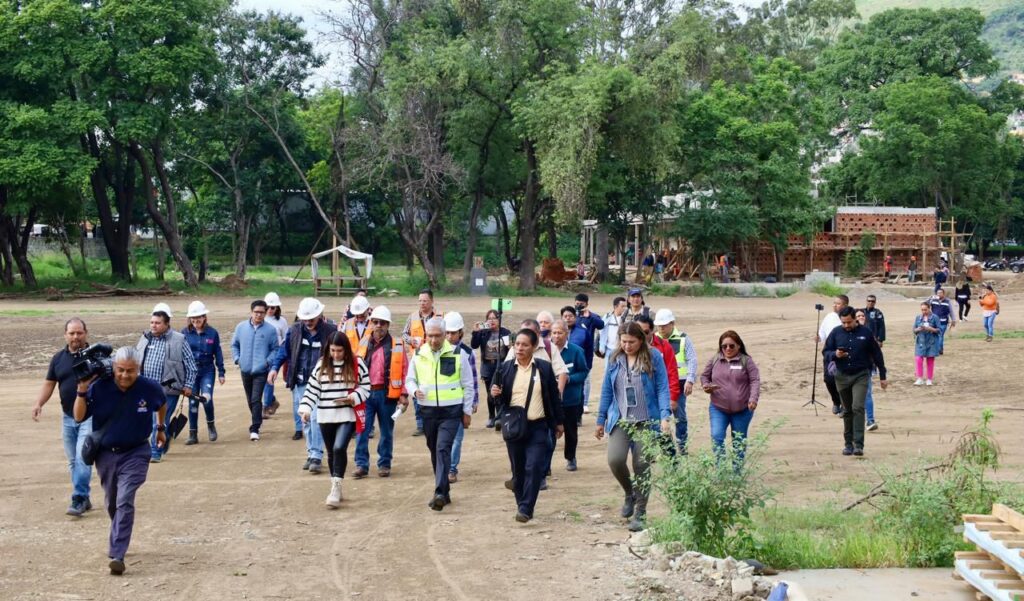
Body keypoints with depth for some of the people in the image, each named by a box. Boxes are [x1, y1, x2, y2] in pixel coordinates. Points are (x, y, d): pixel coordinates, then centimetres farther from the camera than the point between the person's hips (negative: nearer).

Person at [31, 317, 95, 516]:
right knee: (73, 461, 9)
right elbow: (49, 383, 11)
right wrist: (39, 403, -3)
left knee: (82, 458, -14)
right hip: (68, 417, 5)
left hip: (90, 416, -5)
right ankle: (84, 498, 19)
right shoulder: (58, 358, 8)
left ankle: (78, 500, -10)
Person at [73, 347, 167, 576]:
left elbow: (162, 404, 10)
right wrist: (82, 392, -28)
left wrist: (161, 428, 21)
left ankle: (117, 555, -18)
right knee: (112, 503, 19)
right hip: (106, 453, 2)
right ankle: (118, 541, 44)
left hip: (135, 454, -2)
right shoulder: (99, 387, -18)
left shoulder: (149, 388, -14)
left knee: (124, 502, -18)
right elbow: (79, 417, -14)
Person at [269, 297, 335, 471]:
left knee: (315, 418, -13)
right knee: (305, 420, 10)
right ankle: (311, 454, 20)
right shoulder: (295, 330, 3)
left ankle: (316, 456, -10)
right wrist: (275, 367, -4)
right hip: (300, 383, 4)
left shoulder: (330, 331, -7)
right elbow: (284, 350, 9)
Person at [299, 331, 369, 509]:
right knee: (331, 452, 13)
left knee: (339, 448, -21)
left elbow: (365, 388, 1)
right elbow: (312, 389, 4)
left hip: (348, 415, -3)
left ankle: (336, 487, -15)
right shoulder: (321, 365, 3)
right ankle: (335, 489, 26)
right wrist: (306, 408, -8)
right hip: (326, 417, 4)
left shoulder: (356, 364, -4)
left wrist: (352, 398, -16)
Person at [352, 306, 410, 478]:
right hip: (366, 393, 1)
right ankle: (361, 465, 2)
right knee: (362, 430, -4)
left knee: (387, 431, 8)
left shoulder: (397, 346, 1)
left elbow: (405, 370, 0)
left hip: (387, 393, -1)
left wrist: (403, 394, -6)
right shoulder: (363, 345, 8)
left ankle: (384, 464, 18)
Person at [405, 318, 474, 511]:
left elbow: (468, 385, 3)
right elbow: (409, 380, 12)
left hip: (451, 411, -4)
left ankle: (440, 492, -22)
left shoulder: (458, 354, -4)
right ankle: (445, 492, 23)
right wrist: (415, 390, -11)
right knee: (435, 451, 11)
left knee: (443, 449, -17)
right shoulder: (419, 355, 4)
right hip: (428, 411, 4)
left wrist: (467, 411, 3)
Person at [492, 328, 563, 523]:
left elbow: (554, 396, 7)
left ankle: (526, 509, -7)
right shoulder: (505, 368, 3)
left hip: (538, 428, -2)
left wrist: (559, 422, 10)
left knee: (534, 468, -10)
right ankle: (522, 503, 24)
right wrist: (495, 393, -14)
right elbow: (499, 397, 10)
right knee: (518, 469, 8)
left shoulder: (544, 368, 0)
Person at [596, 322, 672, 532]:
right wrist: (601, 420, 13)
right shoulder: (615, 359, 6)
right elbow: (607, 390, 13)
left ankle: (639, 515, 12)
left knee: (642, 467, -1)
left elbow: (662, 389, -5)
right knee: (615, 460, -15)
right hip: (620, 420, 2)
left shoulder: (654, 357, -4)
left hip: (646, 422, -2)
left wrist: (665, 417, -16)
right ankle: (629, 493, 15)